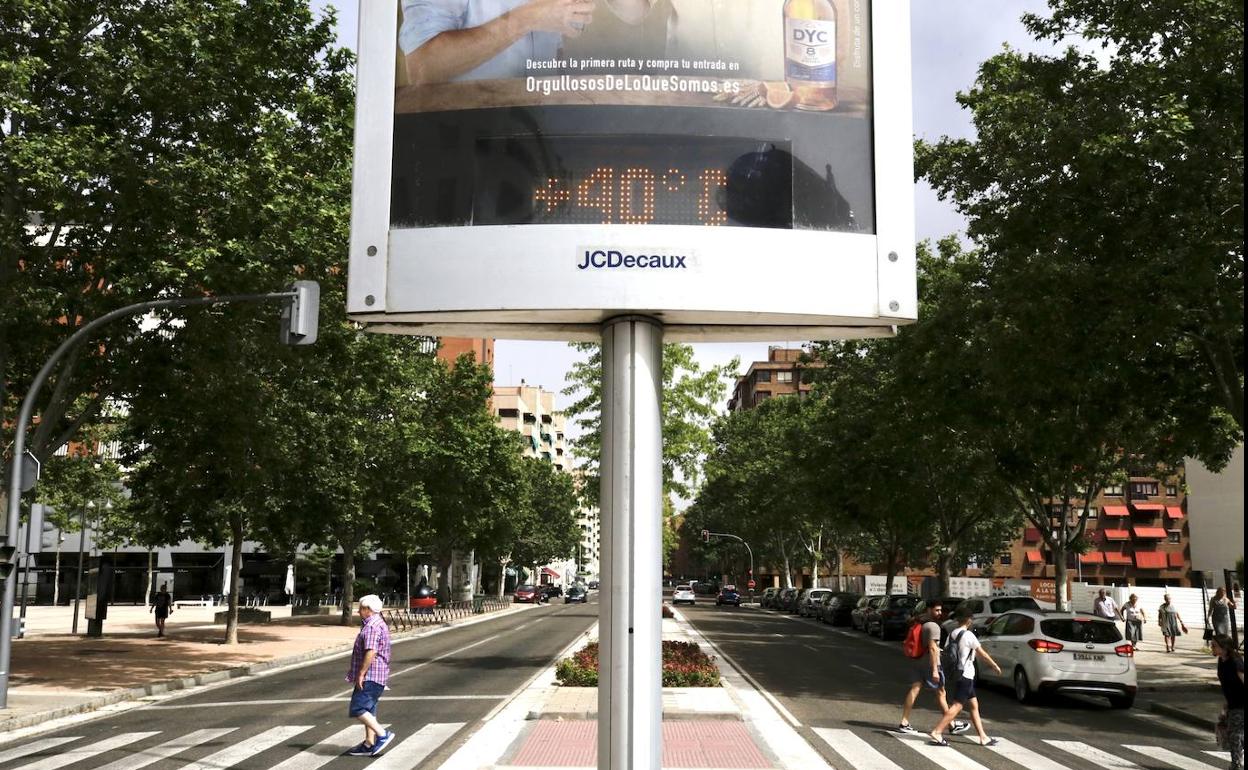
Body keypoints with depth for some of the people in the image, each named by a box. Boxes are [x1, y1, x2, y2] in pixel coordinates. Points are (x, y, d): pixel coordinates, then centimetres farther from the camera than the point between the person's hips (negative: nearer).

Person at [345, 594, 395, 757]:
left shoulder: (372, 626, -17)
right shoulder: (379, 624, 18)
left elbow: (371, 652, -27)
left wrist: (361, 674, -23)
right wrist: (356, 670, 29)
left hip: (370, 677, -11)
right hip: (372, 677, 11)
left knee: (357, 710, -12)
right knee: (367, 710, 13)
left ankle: (383, 734, -13)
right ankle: (369, 744, 16)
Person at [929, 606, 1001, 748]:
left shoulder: (952, 634, 8)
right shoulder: (968, 635, -14)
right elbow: (982, 653, -5)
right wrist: (995, 666, 8)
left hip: (957, 673, 9)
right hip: (966, 675, -9)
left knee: (974, 705, 15)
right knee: (957, 706, -11)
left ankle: (983, 737, 19)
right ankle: (937, 733, -18)